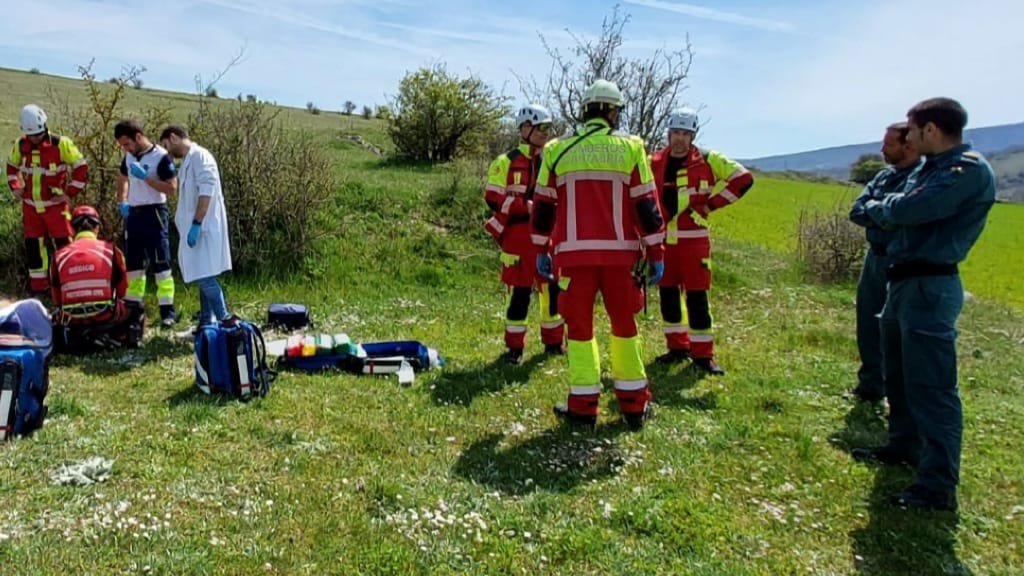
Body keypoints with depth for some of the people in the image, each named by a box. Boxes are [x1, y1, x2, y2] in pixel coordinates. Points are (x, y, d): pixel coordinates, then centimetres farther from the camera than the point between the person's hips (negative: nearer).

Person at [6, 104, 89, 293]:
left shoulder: (61, 144, -12)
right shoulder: (20, 146, 2)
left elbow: (81, 167, -8)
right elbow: (12, 167, 20)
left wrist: (69, 192, -10)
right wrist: (15, 187, 6)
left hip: (55, 205, -4)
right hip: (30, 206, 4)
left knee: (64, 244, -5)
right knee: (33, 246, 8)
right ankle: (38, 286, 19)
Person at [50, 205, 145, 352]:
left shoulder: (59, 255, 8)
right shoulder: (110, 250, 3)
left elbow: (58, 299, 15)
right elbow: (121, 289, 12)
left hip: (72, 320, 2)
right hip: (105, 316, -2)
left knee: (57, 316, 37)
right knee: (136, 310, 25)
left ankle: (74, 337, 2)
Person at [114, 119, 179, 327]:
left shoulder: (160, 156, -12)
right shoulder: (129, 156, 10)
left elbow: (172, 187, -16)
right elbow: (123, 179, 26)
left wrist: (145, 177, -22)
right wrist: (121, 201, 10)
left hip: (154, 214, -7)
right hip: (132, 214, 7)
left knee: (160, 264, -6)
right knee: (133, 264, 12)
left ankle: (168, 310, -2)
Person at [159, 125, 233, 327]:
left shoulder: (198, 155, -10)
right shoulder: (189, 159, 19)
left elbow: (207, 191, -20)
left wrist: (196, 224, -23)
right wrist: (191, 225, 17)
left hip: (203, 228, -10)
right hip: (197, 228, 10)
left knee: (204, 277, -13)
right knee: (203, 278, 11)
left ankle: (225, 321, -11)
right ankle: (206, 325, 17)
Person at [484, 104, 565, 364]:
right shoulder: (506, 162, -1)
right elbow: (493, 199, -8)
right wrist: (526, 206, -18)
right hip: (518, 236, -4)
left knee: (553, 288, 9)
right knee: (518, 291, 0)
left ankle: (554, 341, 25)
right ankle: (514, 346, 11)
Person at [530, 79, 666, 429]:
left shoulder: (557, 150, 6)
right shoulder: (631, 148, 2)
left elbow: (543, 207, 8)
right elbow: (646, 206, 1)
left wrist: (542, 251, 16)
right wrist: (656, 253, 6)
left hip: (574, 253, 0)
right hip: (620, 252, 0)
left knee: (580, 326, 8)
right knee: (624, 325, 12)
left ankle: (583, 406, 9)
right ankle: (634, 405, 19)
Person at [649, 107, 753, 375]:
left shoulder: (708, 160, -2)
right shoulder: (654, 162, 5)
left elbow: (743, 178, -1)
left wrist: (712, 204, -5)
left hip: (693, 239, -3)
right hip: (663, 239, 4)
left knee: (697, 297, -3)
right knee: (667, 294, 9)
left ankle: (703, 353, 7)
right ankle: (678, 347, 24)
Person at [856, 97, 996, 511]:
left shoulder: (969, 170, -15)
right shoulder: (931, 167, 15)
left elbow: (908, 210, -22)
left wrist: (879, 208, -4)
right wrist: (888, 210, -5)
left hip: (929, 287, -10)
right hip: (903, 280, 10)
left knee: (931, 385, -8)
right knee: (899, 374, 21)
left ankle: (939, 486, -2)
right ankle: (904, 446, 38)